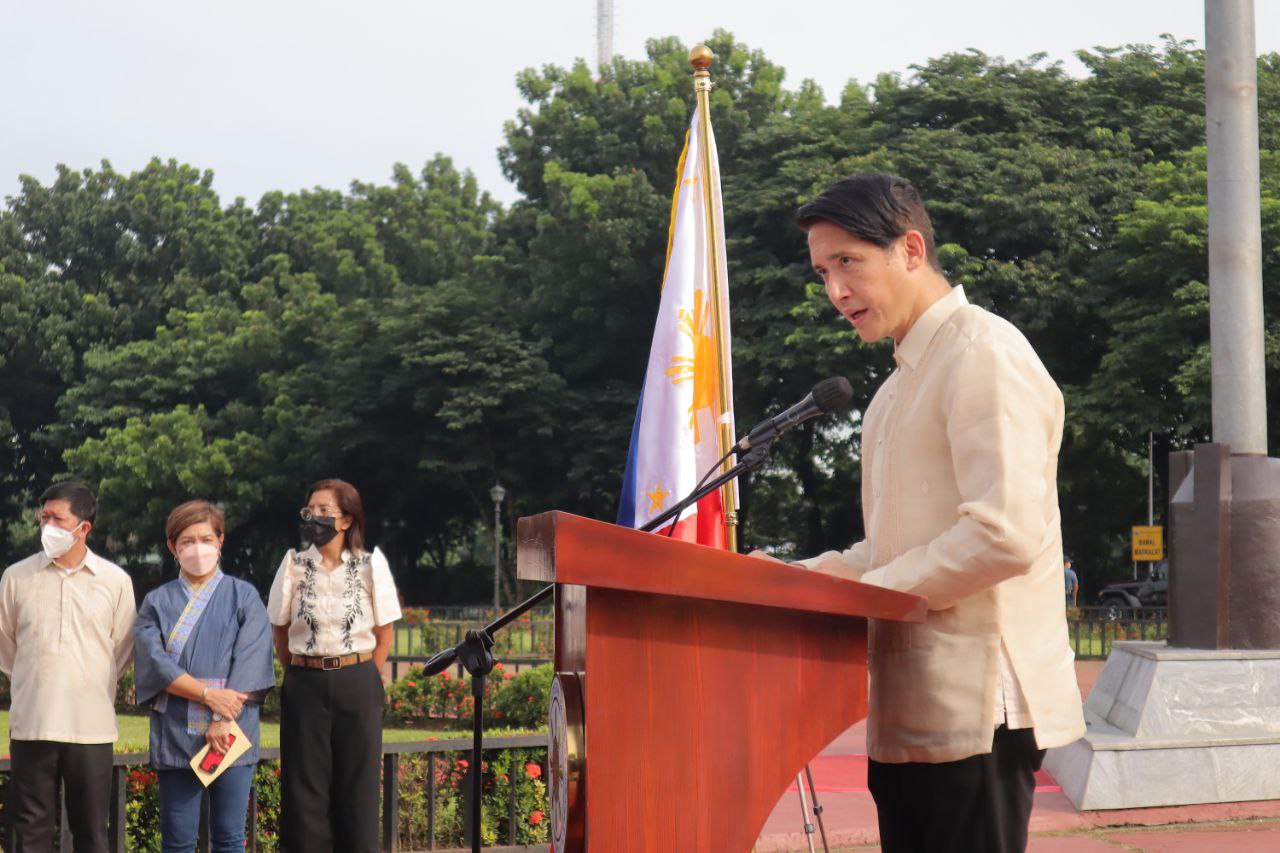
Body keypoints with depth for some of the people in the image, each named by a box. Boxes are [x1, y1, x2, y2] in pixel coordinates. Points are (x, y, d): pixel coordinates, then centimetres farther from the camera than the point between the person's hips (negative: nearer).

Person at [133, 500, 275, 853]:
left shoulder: (243, 596, 6)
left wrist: (224, 720, -14)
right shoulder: (157, 602, 9)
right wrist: (208, 695, -16)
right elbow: (154, 662, -4)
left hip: (231, 732, -1)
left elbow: (249, 664, -3)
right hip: (175, 734, 1)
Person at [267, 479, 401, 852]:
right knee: (303, 787, 2)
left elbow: (384, 635, 5)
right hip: (305, 686, 1)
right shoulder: (294, 564, 0)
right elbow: (280, 633, 9)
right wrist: (304, 677, 7)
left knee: (357, 785, 3)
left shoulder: (371, 565, -2)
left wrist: (363, 683, 3)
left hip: (357, 685, -1)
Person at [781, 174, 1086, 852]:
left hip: (976, 711, -9)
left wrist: (870, 588, -12)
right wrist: (811, 575, 9)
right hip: (910, 713, 9)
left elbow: (1007, 533, -21)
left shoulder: (983, 353, -10)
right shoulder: (903, 383, 21)